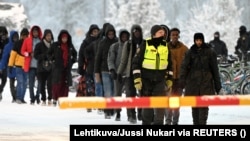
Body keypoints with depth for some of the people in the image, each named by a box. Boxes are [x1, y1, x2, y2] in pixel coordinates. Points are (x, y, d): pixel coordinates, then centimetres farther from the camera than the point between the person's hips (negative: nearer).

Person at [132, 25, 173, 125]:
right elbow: (136, 61, -4)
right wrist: (137, 78, -10)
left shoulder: (166, 45, 6)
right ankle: (146, 122, 16)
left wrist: (169, 79, 13)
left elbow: (169, 63, 17)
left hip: (160, 79, 2)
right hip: (146, 79, -2)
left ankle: (158, 123, -1)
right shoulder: (145, 45, -6)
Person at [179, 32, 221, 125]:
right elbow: (184, 66, -2)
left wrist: (217, 84, 5)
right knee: (194, 105, 6)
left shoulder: (210, 52, 3)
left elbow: (215, 69, 5)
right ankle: (196, 123, 15)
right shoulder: (190, 52, 6)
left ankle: (202, 123, -14)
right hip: (193, 82, 2)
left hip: (206, 82, -2)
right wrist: (182, 79, -17)